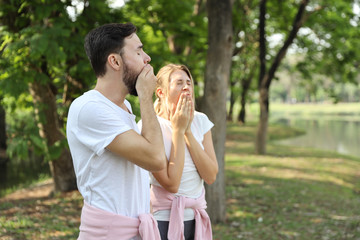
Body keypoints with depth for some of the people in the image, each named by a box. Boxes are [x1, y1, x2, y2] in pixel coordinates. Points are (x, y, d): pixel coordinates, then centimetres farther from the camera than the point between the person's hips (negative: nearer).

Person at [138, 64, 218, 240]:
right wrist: (178, 130, -17)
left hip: (196, 217, 5)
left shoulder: (200, 121, 1)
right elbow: (171, 184, -20)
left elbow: (211, 177, -8)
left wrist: (188, 131, -13)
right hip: (164, 218, -4)